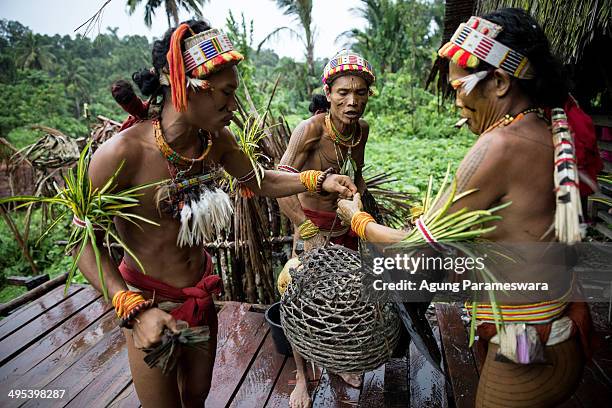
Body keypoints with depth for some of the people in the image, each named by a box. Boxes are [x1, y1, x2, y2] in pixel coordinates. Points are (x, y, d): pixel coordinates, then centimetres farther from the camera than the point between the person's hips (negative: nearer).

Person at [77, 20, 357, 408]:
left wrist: (319, 181, -5)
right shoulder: (121, 153, -27)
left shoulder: (216, 140, -11)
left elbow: (258, 181, 6)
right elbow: (87, 244, -17)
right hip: (147, 299, -5)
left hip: (201, 292, 5)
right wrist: (136, 311, -24)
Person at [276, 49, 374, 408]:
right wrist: (309, 233, -37)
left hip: (346, 224, 6)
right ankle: (302, 377, 28)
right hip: (312, 224, -5)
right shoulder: (312, 128, -23)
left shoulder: (362, 129, -4)